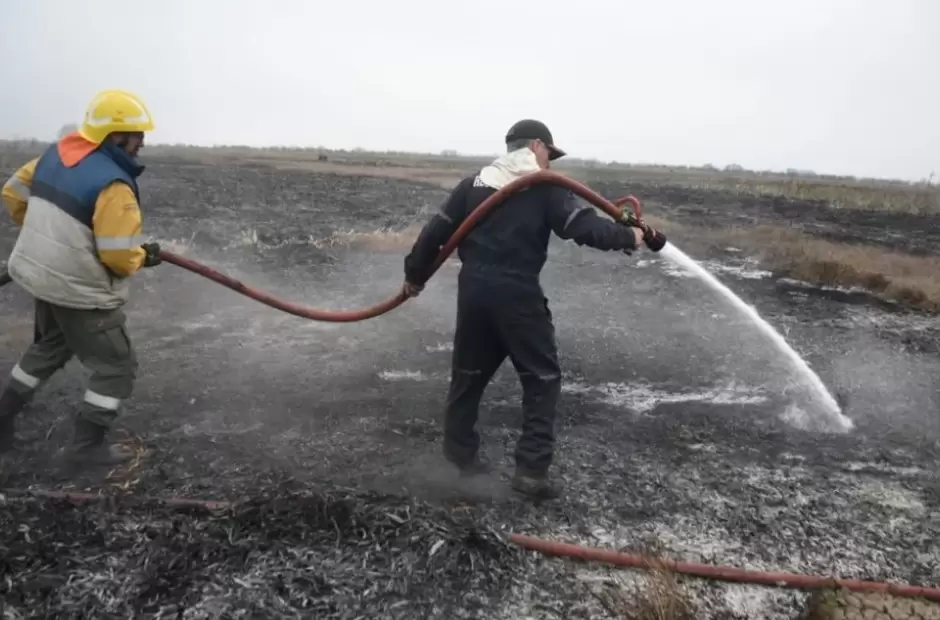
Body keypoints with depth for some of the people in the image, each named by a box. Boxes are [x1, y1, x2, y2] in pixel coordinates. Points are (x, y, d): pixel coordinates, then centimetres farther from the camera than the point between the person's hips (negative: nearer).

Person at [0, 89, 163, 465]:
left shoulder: (55, 155, 2)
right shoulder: (113, 184, -24)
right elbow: (118, 257, -26)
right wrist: (143, 257, -5)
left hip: (44, 277, 9)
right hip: (82, 291, -9)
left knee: (50, 348, 31)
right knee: (117, 366, 7)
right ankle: (87, 444, 14)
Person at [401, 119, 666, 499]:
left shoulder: (473, 184, 11)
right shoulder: (545, 187, -2)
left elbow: (435, 232, 10)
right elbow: (584, 227, -12)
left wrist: (415, 274, 20)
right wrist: (630, 236, 0)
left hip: (473, 289, 5)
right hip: (517, 294, -5)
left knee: (468, 374, 19)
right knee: (542, 378, 6)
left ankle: (459, 454, 32)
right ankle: (532, 469, 3)